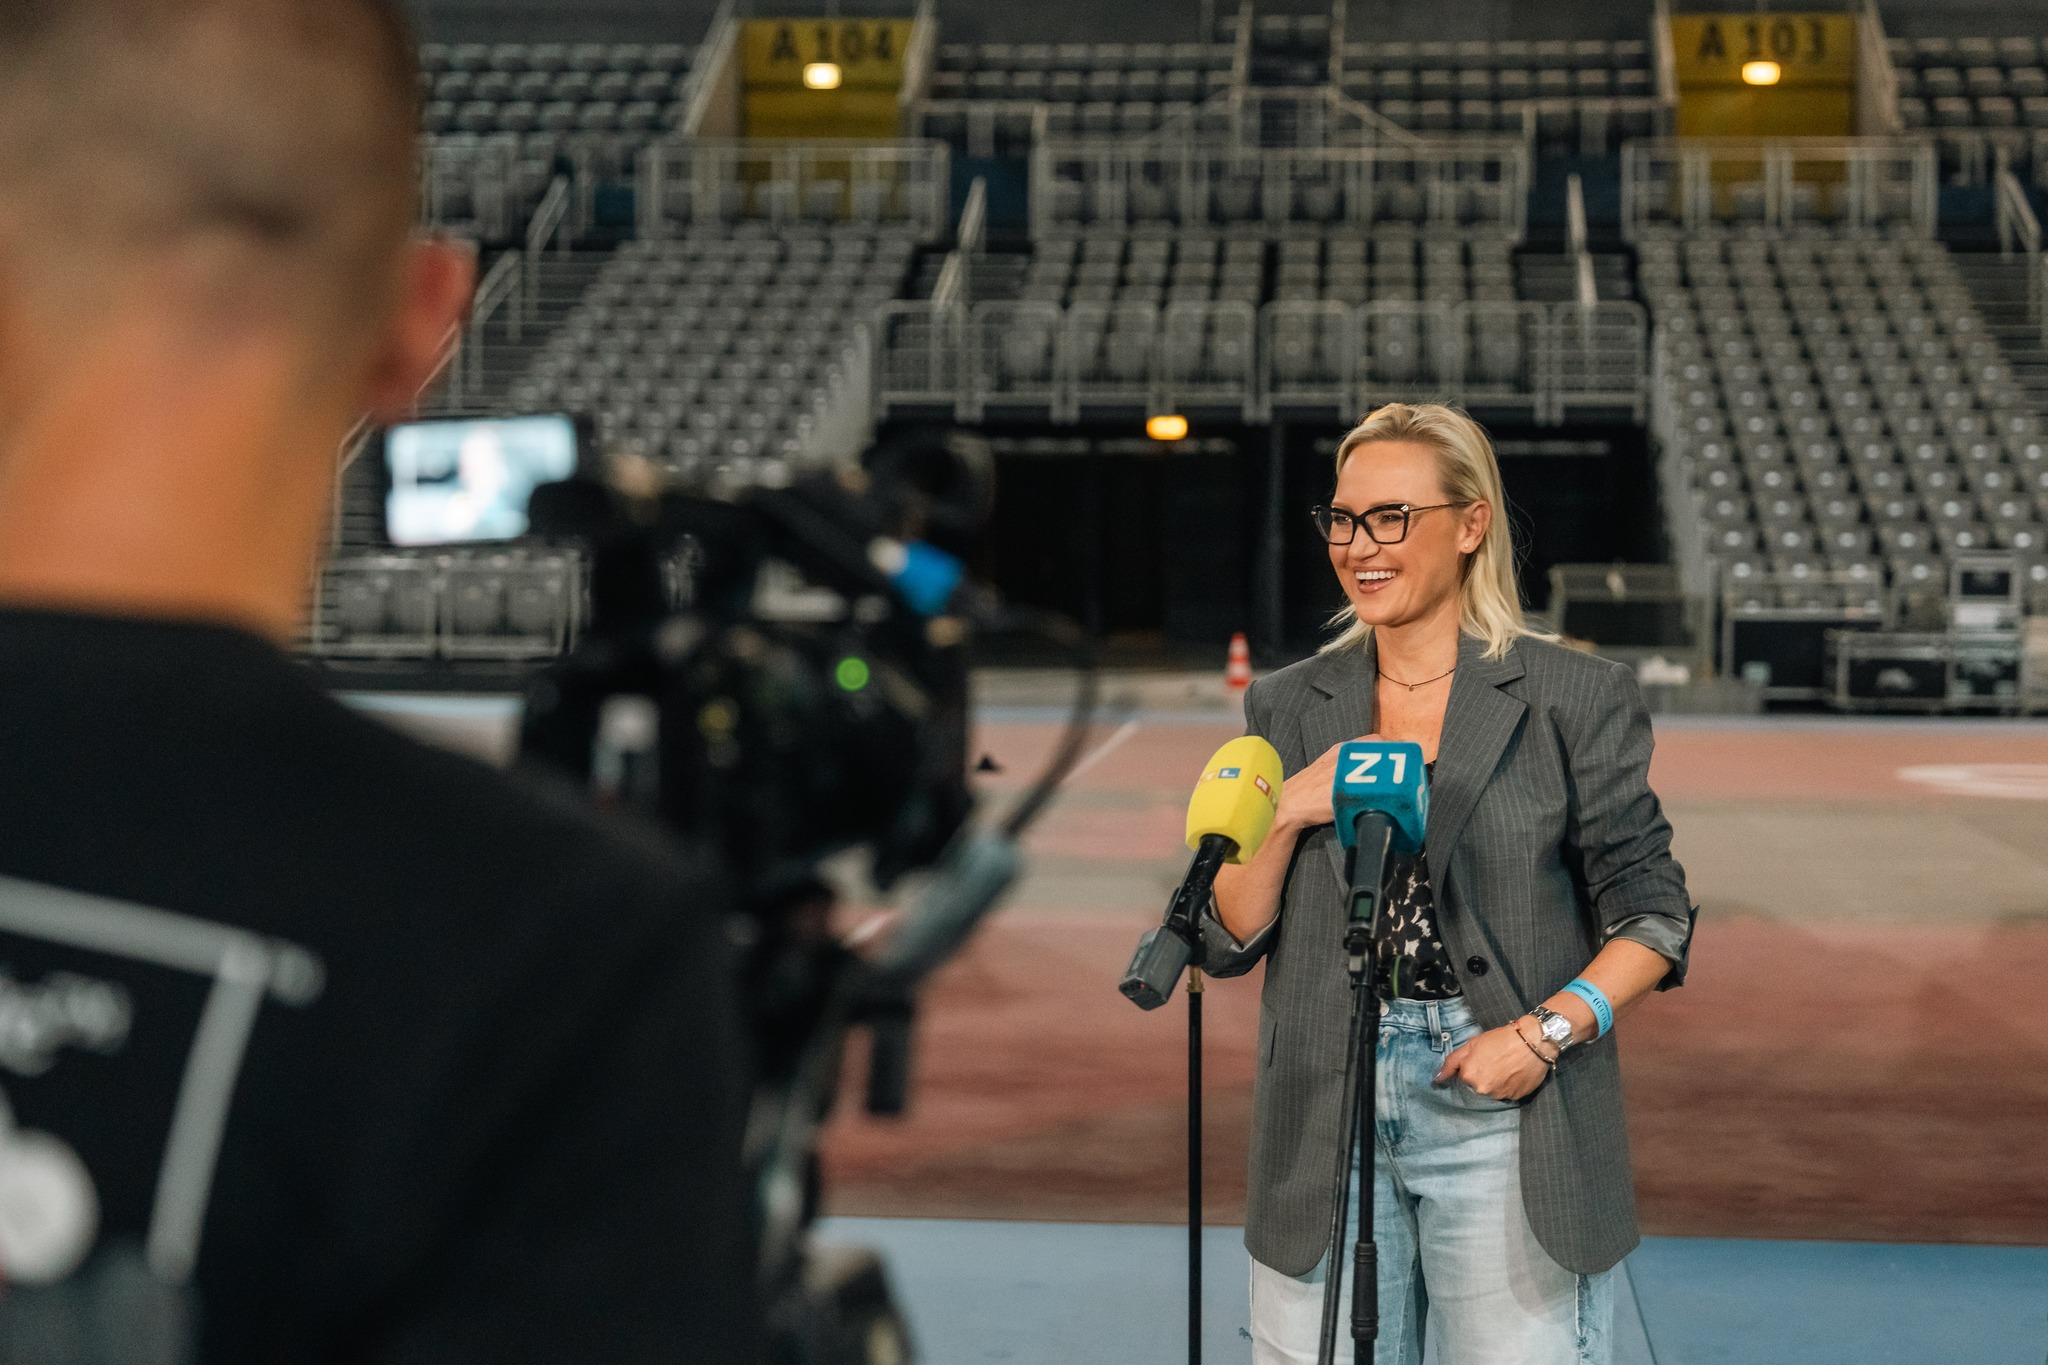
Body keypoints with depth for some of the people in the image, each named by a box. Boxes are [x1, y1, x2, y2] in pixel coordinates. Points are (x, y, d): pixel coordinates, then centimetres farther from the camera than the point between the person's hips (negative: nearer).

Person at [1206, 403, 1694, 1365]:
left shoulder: (1578, 697, -1)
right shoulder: (1288, 706, 9)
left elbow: (1653, 915, 0)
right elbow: (1228, 941, 7)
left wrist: (1550, 1029, -14)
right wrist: (1288, 814, -8)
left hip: (1505, 1117, -3)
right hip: (1325, 1118, 3)